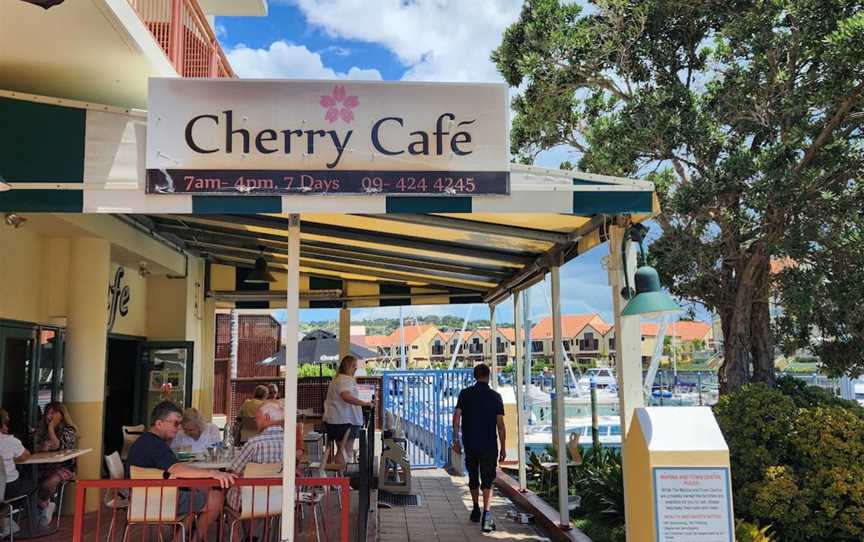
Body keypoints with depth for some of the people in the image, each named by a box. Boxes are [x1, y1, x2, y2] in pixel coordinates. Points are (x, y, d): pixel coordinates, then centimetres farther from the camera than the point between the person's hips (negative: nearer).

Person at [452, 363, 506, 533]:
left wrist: (456, 439, 1)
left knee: (473, 478, 19)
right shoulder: (495, 396, -3)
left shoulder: (465, 394, 0)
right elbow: (500, 424, -4)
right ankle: (486, 513, -19)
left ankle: (476, 510, 33)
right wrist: (503, 447, 2)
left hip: (470, 444, 2)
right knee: (487, 480, -1)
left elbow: (456, 417, -6)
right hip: (489, 445, -2)